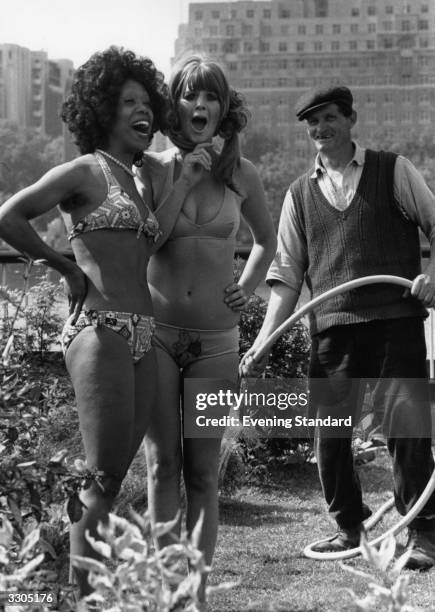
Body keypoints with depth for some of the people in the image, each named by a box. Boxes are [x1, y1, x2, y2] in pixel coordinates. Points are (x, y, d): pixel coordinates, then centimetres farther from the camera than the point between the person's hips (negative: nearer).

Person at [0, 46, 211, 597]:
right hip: (99, 332, -8)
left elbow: (149, 242, 4)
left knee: (114, 479, 9)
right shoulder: (85, 170, -3)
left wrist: (185, 180, 10)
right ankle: (84, 596, 0)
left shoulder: (129, 181, 22)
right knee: (103, 480, -7)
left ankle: (90, 591, 16)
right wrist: (65, 267, -4)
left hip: (141, 340, 8)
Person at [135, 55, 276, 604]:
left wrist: (246, 290, 9)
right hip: (155, 331, -1)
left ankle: (197, 588, 12)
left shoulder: (240, 174, 4)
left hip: (215, 338, 1)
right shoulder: (150, 169, -1)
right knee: (162, 466, 2)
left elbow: (266, 240, 21)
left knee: (203, 472, 4)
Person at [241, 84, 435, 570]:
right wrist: (262, 342, 4)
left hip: (395, 318, -3)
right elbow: (286, 274, 12)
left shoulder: (392, 170, 7)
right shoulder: (300, 194, 14)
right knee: (329, 433, 5)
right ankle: (348, 527, 23)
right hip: (331, 328, 3)